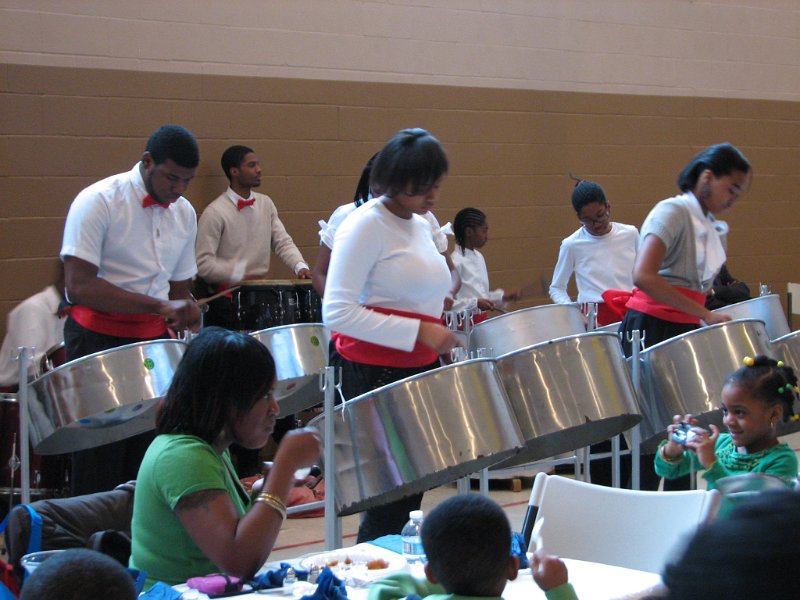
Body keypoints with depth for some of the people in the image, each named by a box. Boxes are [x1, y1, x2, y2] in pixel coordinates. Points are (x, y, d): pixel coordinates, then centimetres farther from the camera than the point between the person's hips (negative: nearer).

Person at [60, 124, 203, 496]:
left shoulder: (185, 214, 9)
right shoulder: (98, 202, -11)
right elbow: (79, 286, -20)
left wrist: (184, 317, -3)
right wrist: (159, 306, -24)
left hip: (154, 340, 6)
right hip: (100, 340, -5)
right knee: (100, 470, -3)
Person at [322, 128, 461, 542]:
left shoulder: (421, 226, 13)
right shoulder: (365, 226, -12)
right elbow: (337, 312, -20)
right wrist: (419, 331, -22)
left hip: (421, 368, 8)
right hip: (375, 373, -8)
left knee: (413, 487, 10)